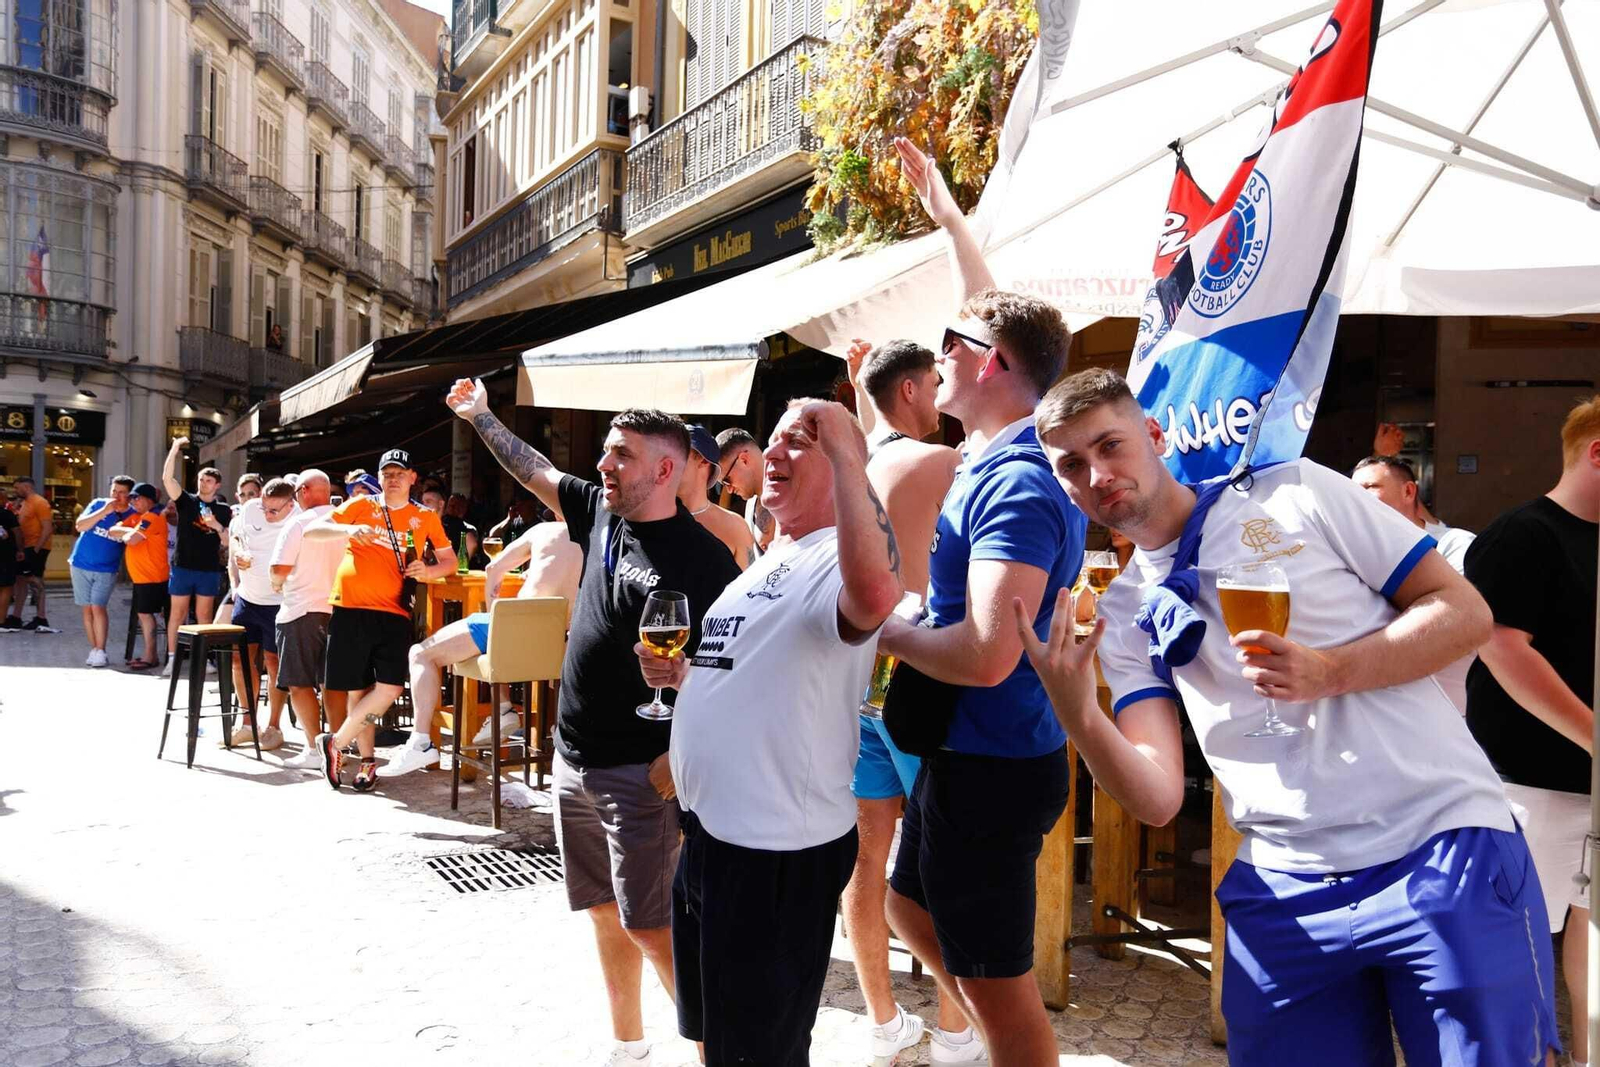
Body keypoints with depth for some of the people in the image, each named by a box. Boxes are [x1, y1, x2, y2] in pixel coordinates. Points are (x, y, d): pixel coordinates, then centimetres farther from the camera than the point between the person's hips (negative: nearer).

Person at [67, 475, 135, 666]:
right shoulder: (98, 504, -3)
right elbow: (80, 526, -11)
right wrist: (104, 511, -22)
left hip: (106, 570, -2)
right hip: (81, 565, 2)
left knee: (97, 607, -12)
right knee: (87, 608, 4)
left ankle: (100, 651, -7)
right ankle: (94, 650, 11)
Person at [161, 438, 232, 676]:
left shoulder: (224, 511, 5)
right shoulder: (186, 501, 3)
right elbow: (167, 478, -10)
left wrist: (218, 526, -14)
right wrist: (175, 449, -18)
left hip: (210, 570, 0)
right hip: (183, 567, 0)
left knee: (204, 616, 7)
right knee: (177, 614, 2)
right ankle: (171, 659, 7)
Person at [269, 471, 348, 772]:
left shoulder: (299, 522, -10)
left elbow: (280, 568, -14)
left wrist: (277, 584, 6)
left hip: (302, 611, -5)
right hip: (338, 609, 5)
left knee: (299, 683, 2)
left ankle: (315, 749, -3)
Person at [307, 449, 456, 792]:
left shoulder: (425, 518, 11)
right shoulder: (360, 506, 7)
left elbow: (450, 561, 17)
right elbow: (311, 531, 2)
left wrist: (427, 571, -5)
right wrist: (348, 529, -16)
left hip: (394, 612, 1)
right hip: (351, 608, -1)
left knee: (390, 687, -13)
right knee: (358, 687, 5)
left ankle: (335, 743, 2)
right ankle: (367, 759, 19)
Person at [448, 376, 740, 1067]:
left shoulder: (702, 557, -16)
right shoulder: (603, 513, 5)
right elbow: (536, 473, 21)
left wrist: (680, 755, -26)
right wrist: (480, 417, 26)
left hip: (639, 772, -8)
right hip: (573, 760, 8)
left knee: (650, 927, -6)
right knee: (605, 913, 17)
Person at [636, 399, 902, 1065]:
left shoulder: (840, 557, -16)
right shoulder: (766, 563, 14)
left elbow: (875, 595, -43)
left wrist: (846, 454, -36)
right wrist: (681, 675, 7)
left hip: (779, 850, -9)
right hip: (708, 832, 10)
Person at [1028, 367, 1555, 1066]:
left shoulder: (1294, 492, 1)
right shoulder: (1123, 618, 8)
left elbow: (1464, 611, 0)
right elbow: (1156, 799, -2)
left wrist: (1328, 672, -16)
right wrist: (1076, 712, -21)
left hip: (1445, 850, -2)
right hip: (1283, 885, 3)